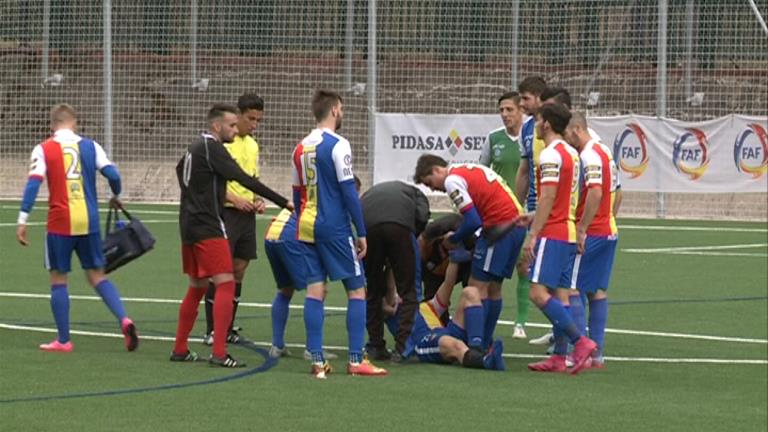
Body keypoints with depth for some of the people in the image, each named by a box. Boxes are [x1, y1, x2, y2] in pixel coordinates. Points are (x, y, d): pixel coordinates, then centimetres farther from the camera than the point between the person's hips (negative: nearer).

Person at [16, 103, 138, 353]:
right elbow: (113, 175, 0)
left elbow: (33, 183, -10)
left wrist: (22, 221, -11)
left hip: (60, 223, -2)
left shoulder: (43, 150, 0)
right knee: (97, 276, 11)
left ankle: (63, 340, 9)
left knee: (58, 279, 8)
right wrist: (115, 198, 21)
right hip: (89, 221, 2)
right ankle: (124, 319, -10)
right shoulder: (90, 146, 6)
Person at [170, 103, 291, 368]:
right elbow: (244, 179, -21)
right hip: (207, 227, -10)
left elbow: (180, 169, 33)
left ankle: (180, 349, 22)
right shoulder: (212, 148, -14)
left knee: (197, 287, 18)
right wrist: (283, 202, -22)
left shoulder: (195, 146, 14)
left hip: (189, 225, 10)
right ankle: (219, 353, -16)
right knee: (225, 284, -10)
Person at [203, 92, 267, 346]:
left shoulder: (253, 145, 14)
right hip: (225, 213, -7)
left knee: (238, 271, 8)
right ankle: (211, 331, 0)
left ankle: (228, 328, 15)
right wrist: (235, 199, -22)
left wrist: (257, 200, 5)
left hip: (246, 215, 7)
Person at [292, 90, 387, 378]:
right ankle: (356, 360, -2)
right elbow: (348, 191, -13)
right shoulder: (337, 145, -11)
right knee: (356, 290, 2)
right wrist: (362, 233, -9)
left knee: (315, 290, 4)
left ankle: (317, 361, -1)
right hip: (335, 229, -7)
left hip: (307, 227, 7)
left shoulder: (301, 149, 11)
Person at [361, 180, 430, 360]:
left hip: (367, 226, 2)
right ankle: (403, 346, 1)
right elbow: (422, 216, 11)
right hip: (400, 224, -2)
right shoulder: (415, 192, 35)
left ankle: (376, 346, 19)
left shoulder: (368, 194, 42)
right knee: (408, 291, 9)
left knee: (373, 291, 18)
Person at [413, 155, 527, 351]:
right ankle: (486, 345, 19)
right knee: (493, 287, 15)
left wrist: (453, 240, 2)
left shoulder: (452, 180, -9)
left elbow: (472, 221, -15)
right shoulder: (471, 169, 20)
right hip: (517, 223, 9)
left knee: (478, 287, -5)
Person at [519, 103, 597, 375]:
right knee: (559, 294, 8)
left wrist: (533, 235, -17)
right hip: (569, 232, 10)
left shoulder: (551, 155, -13)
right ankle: (559, 356, 7)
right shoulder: (571, 153, 16)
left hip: (552, 234, -10)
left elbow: (548, 198, -18)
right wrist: (533, 218, 26)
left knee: (539, 293, -13)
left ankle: (580, 341, -19)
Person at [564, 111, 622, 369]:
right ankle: (597, 354, 10)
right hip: (609, 231, 10)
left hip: (591, 234, -10)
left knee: (574, 290, -5)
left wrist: (582, 229, -24)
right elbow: (616, 193, 21)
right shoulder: (604, 152, 15)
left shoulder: (589, 155, -15)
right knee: (598, 291, 10)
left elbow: (595, 192, -26)